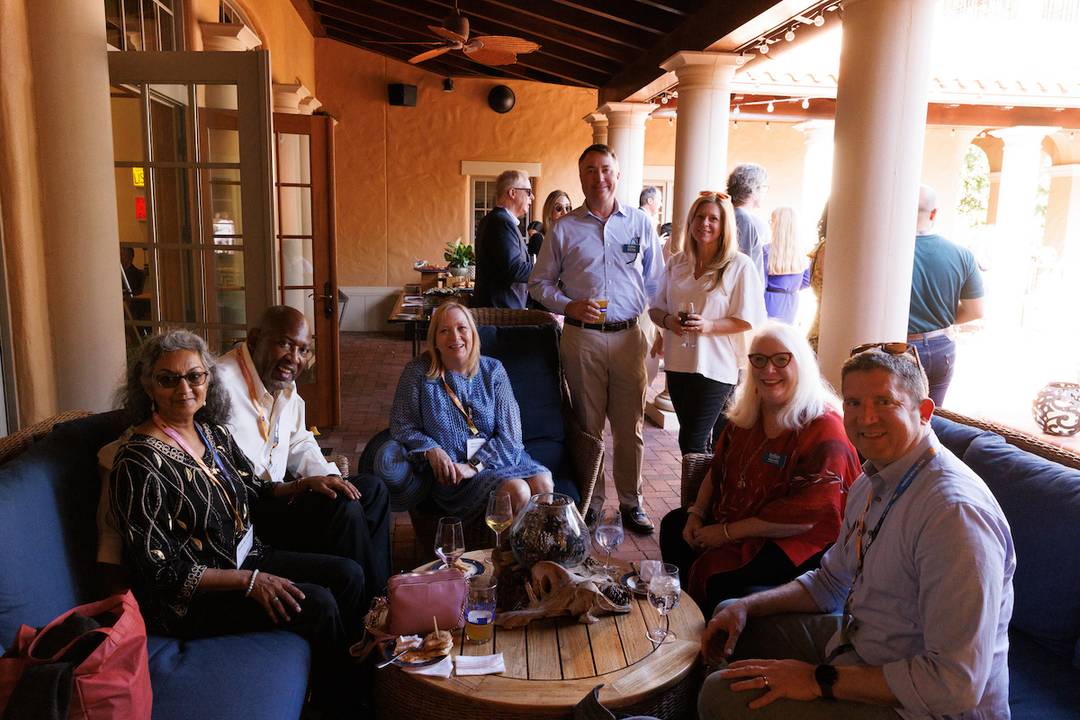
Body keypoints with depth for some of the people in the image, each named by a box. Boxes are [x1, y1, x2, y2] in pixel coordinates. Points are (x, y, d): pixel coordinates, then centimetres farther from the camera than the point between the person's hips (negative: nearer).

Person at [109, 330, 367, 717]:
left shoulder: (213, 431, 3)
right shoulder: (139, 464, -21)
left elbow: (254, 489, 16)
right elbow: (163, 572, -20)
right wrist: (249, 581, -24)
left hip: (246, 557, 8)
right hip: (189, 597, -8)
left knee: (348, 574, -1)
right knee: (317, 603, -20)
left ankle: (356, 669, 15)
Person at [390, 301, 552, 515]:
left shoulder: (492, 370, 4)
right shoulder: (418, 372, 0)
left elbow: (509, 435, -1)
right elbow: (402, 426, 3)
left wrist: (474, 465, -14)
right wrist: (431, 450, -15)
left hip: (498, 457, 3)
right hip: (450, 471, -3)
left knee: (543, 484, -25)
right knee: (516, 492, -28)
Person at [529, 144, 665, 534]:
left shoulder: (640, 223, 8)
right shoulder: (564, 228, 5)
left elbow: (656, 281, 11)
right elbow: (539, 283, 8)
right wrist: (569, 306, -10)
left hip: (629, 336, 1)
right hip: (581, 337, 0)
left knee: (630, 425, 6)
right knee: (587, 424, 7)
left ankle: (631, 503, 20)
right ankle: (590, 502, 20)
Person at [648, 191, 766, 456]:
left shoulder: (740, 265, -6)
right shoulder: (676, 263, 9)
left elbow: (749, 320, -8)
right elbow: (656, 309, 13)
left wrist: (709, 326, -22)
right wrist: (668, 321, -10)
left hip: (716, 367, -5)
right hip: (678, 364, 5)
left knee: (691, 444, -7)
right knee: (702, 442, 15)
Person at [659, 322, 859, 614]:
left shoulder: (823, 429, -21)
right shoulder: (746, 414, 5)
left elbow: (805, 517, -24)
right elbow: (718, 470, 15)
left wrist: (727, 532, -21)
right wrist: (696, 513, -2)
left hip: (798, 541, -8)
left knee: (717, 571, -26)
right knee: (673, 525, 5)